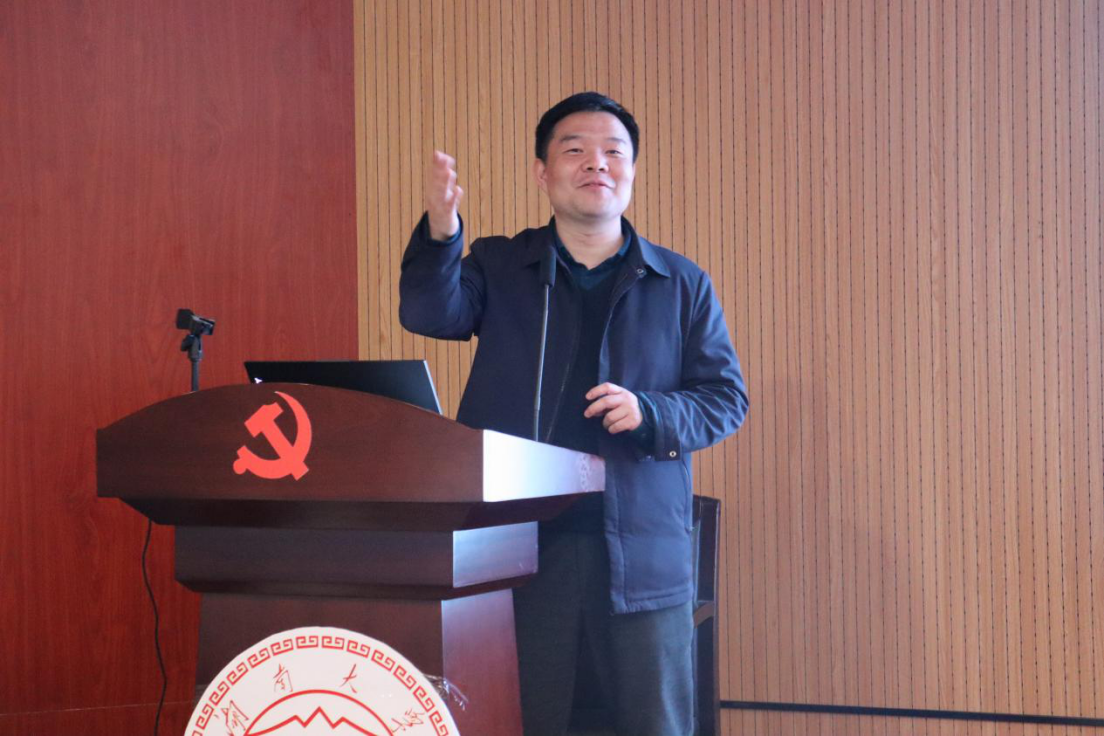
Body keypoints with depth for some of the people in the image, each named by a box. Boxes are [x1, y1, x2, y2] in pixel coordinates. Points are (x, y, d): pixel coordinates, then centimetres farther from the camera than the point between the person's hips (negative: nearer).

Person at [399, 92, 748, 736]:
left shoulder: (682, 284, 10)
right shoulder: (498, 268, 9)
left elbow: (727, 398, 8)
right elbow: (431, 313, -10)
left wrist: (650, 414, -12)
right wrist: (440, 233, -30)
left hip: (643, 548, 1)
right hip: (518, 542, 0)